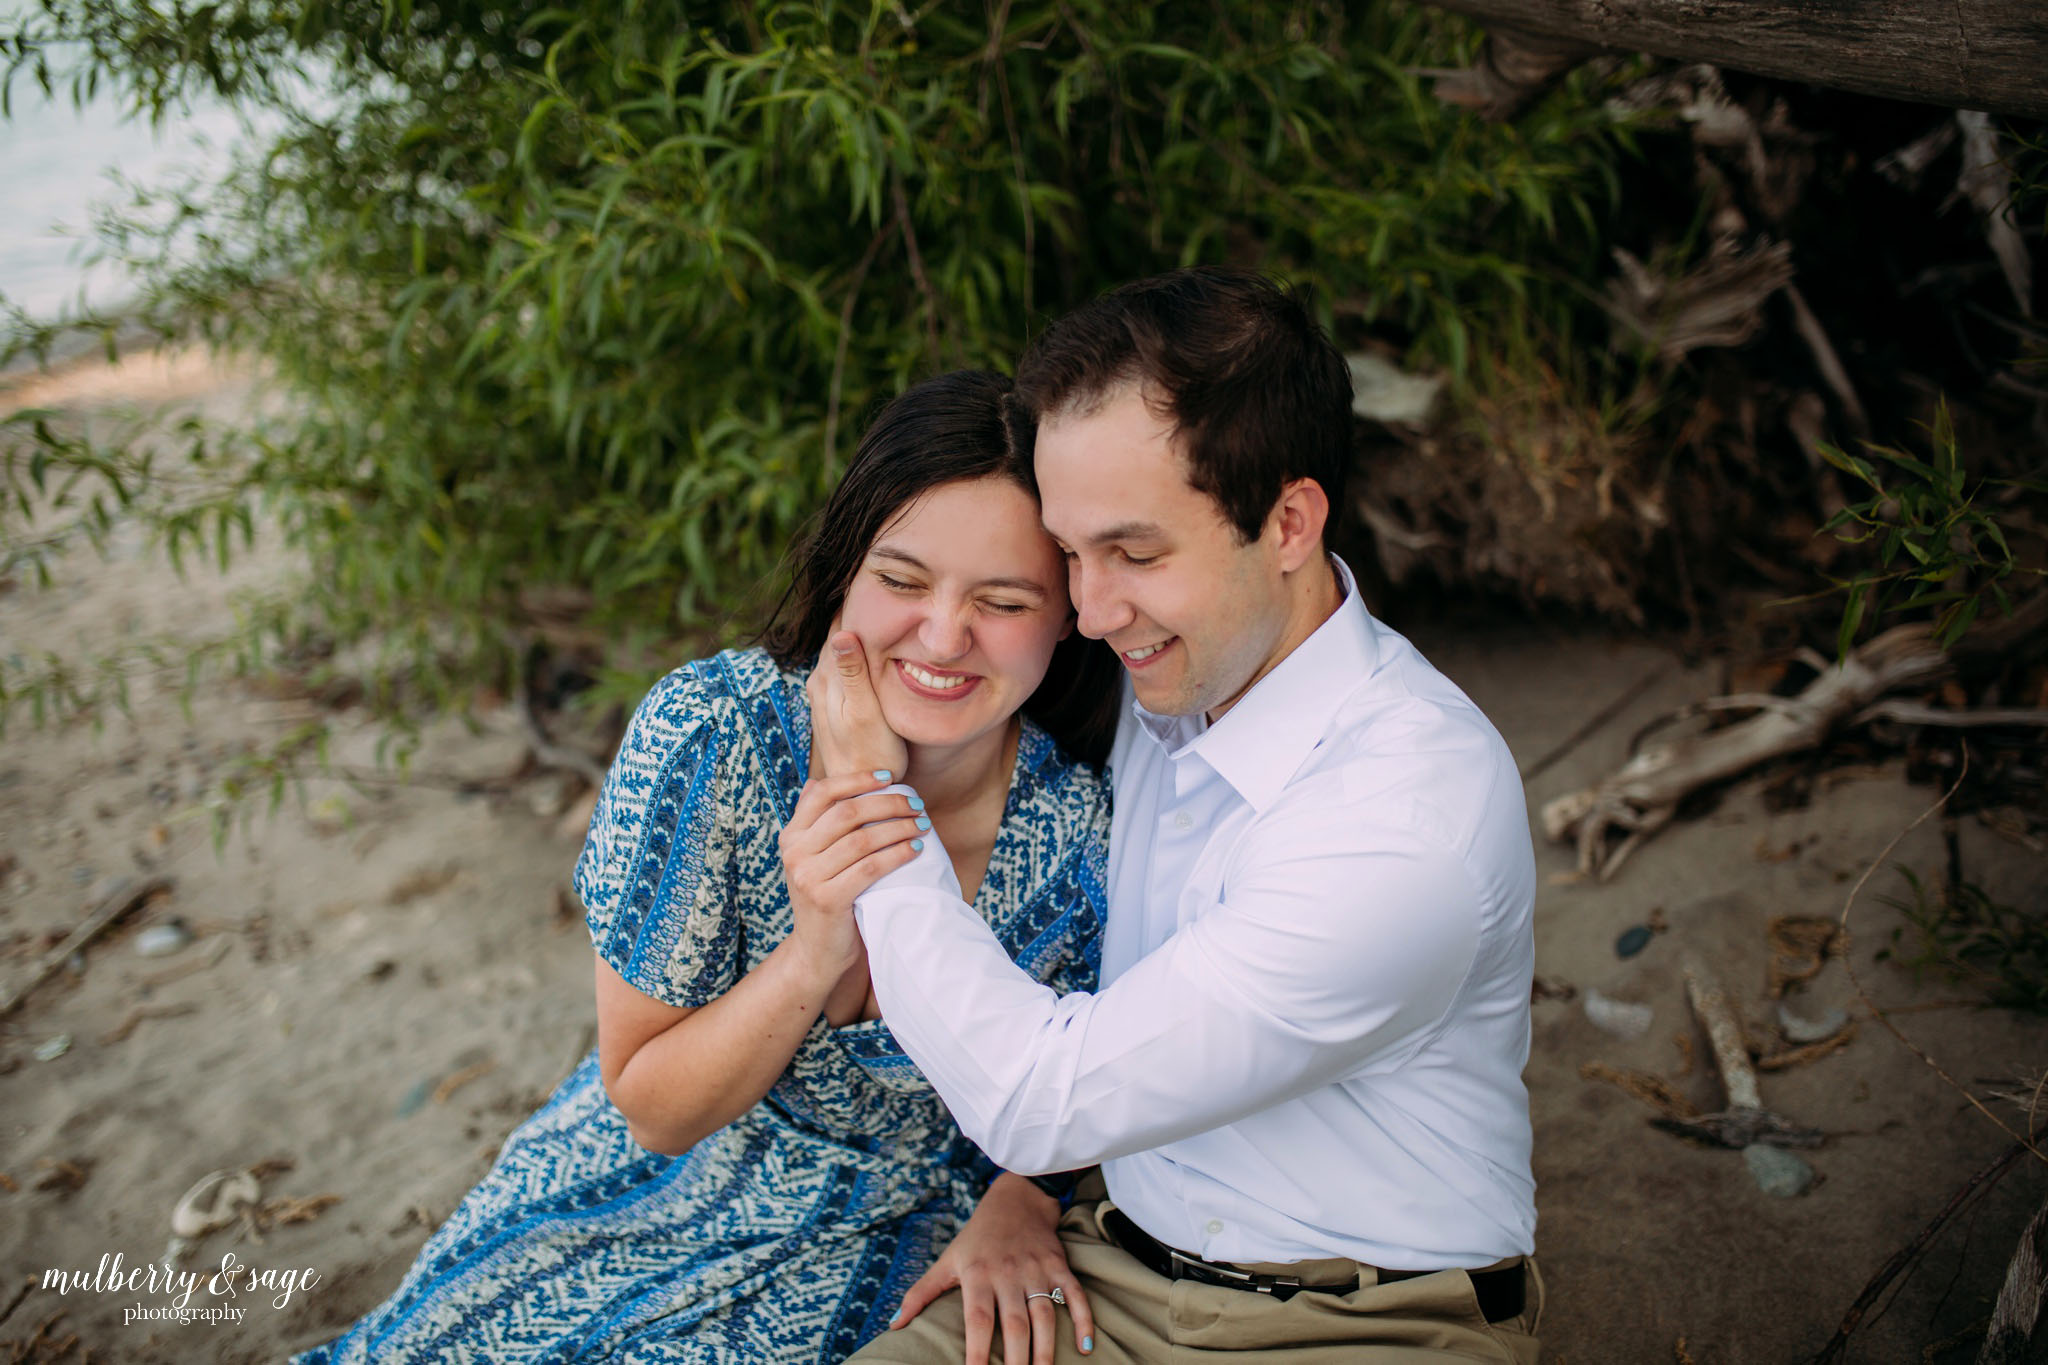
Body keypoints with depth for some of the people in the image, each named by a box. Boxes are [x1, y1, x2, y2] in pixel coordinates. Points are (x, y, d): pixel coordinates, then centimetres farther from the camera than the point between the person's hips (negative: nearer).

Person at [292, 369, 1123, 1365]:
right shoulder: (706, 733, -23)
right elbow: (652, 1107, -16)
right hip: (657, 1198, 1)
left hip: (871, 1264, -1)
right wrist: (815, 953, -32)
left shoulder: (1083, 831, -21)